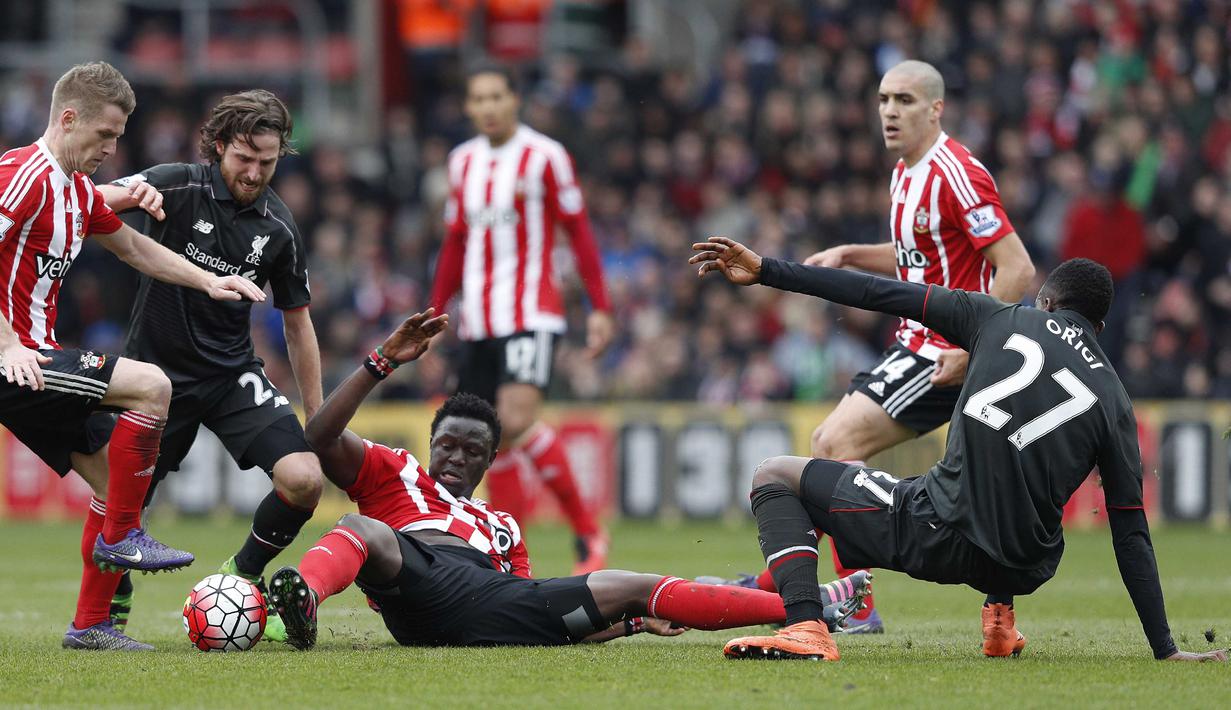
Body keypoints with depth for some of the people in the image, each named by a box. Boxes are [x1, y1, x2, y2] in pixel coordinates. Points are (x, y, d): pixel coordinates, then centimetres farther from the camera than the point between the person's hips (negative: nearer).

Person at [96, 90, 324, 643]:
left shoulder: (278, 227, -2)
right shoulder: (178, 187, -12)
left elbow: (297, 323, 8)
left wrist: (318, 420, 7)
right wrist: (129, 195, -49)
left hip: (233, 374, 2)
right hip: (157, 369, -2)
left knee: (305, 478, -17)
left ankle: (244, 575, 9)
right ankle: (111, 611, 28)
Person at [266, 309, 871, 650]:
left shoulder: (500, 526, 41)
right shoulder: (392, 474, 30)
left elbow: (547, 611, 33)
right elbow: (322, 437, 11)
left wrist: (632, 621, 20)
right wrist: (383, 363, 5)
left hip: (496, 609, 3)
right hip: (418, 589, -3)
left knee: (627, 589, -5)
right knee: (361, 530, -34)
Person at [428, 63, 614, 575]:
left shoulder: (544, 157, -4)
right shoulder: (463, 162, 13)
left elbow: (578, 231, -3)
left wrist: (600, 307, -8)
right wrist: (435, 313, 19)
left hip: (532, 315, -6)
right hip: (478, 319, 6)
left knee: (517, 420, -21)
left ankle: (589, 532, -11)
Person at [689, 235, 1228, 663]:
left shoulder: (1000, 320, 5)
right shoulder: (1115, 404, 9)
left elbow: (878, 294, 1)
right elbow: (1131, 537, 7)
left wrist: (765, 270, 6)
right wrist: (1165, 650, 12)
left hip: (937, 535, -4)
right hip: (1022, 571, 4)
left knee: (774, 478, 13)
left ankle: (805, 628, -10)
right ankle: (1000, 620, 28)